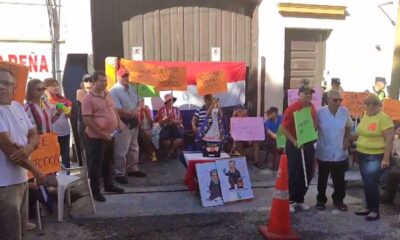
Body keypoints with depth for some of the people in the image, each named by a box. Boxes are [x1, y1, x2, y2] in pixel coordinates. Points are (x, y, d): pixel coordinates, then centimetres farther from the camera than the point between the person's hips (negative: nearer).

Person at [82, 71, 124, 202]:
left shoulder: (108, 95, 8)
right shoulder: (88, 98, -15)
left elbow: (114, 111, 19)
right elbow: (87, 120, -20)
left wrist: (118, 125, 7)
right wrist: (101, 134, -20)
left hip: (110, 135, 8)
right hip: (96, 137, -8)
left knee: (108, 162, 20)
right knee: (95, 164, 4)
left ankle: (109, 185, 35)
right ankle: (95, 191, 16)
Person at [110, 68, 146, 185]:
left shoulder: (132, 89, 12)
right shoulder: (114, 91, -13)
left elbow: (138, 103, 15)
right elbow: (118, 110, -21)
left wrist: (137, 112, -6)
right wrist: (132, 114, -16)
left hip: (134, 122, 8)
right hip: (123, 124, -8)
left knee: (134, 148, 17)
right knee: (121, 150, -4)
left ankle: (133, 169, 31)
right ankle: (119, 173, 5)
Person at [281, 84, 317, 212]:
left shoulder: (312, 108, 7)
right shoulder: (292, 108, -13)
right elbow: (283, 128, -15)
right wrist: (294, 141, -19)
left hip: (308, 144, 7)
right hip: (295, 145, -7)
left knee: (307, 174, 11)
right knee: (293, 174, -2)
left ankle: (300, 200, 25)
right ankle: (289, 201, 11)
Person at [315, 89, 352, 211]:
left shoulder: (345, 112, -5)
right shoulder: (320, 112, -11)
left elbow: (348, 127, 12)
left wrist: (347, 139, 0)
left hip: (340, 153, 2)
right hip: (324, 153, -2)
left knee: (339, 180, 12)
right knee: (322, 180, 13)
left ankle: (338, 200, 31)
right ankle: (321, 200, 29)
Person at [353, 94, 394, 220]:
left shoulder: (383, 117, -14)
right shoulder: (365, 116, 8)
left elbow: (389, 139, -17)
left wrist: (386, 159, -20)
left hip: (376, 156, -7)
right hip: (362, 154, 7)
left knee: (371, 183, -6)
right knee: (366, 183, 13)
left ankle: (375, 210, 8)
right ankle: (369, 207, 25)